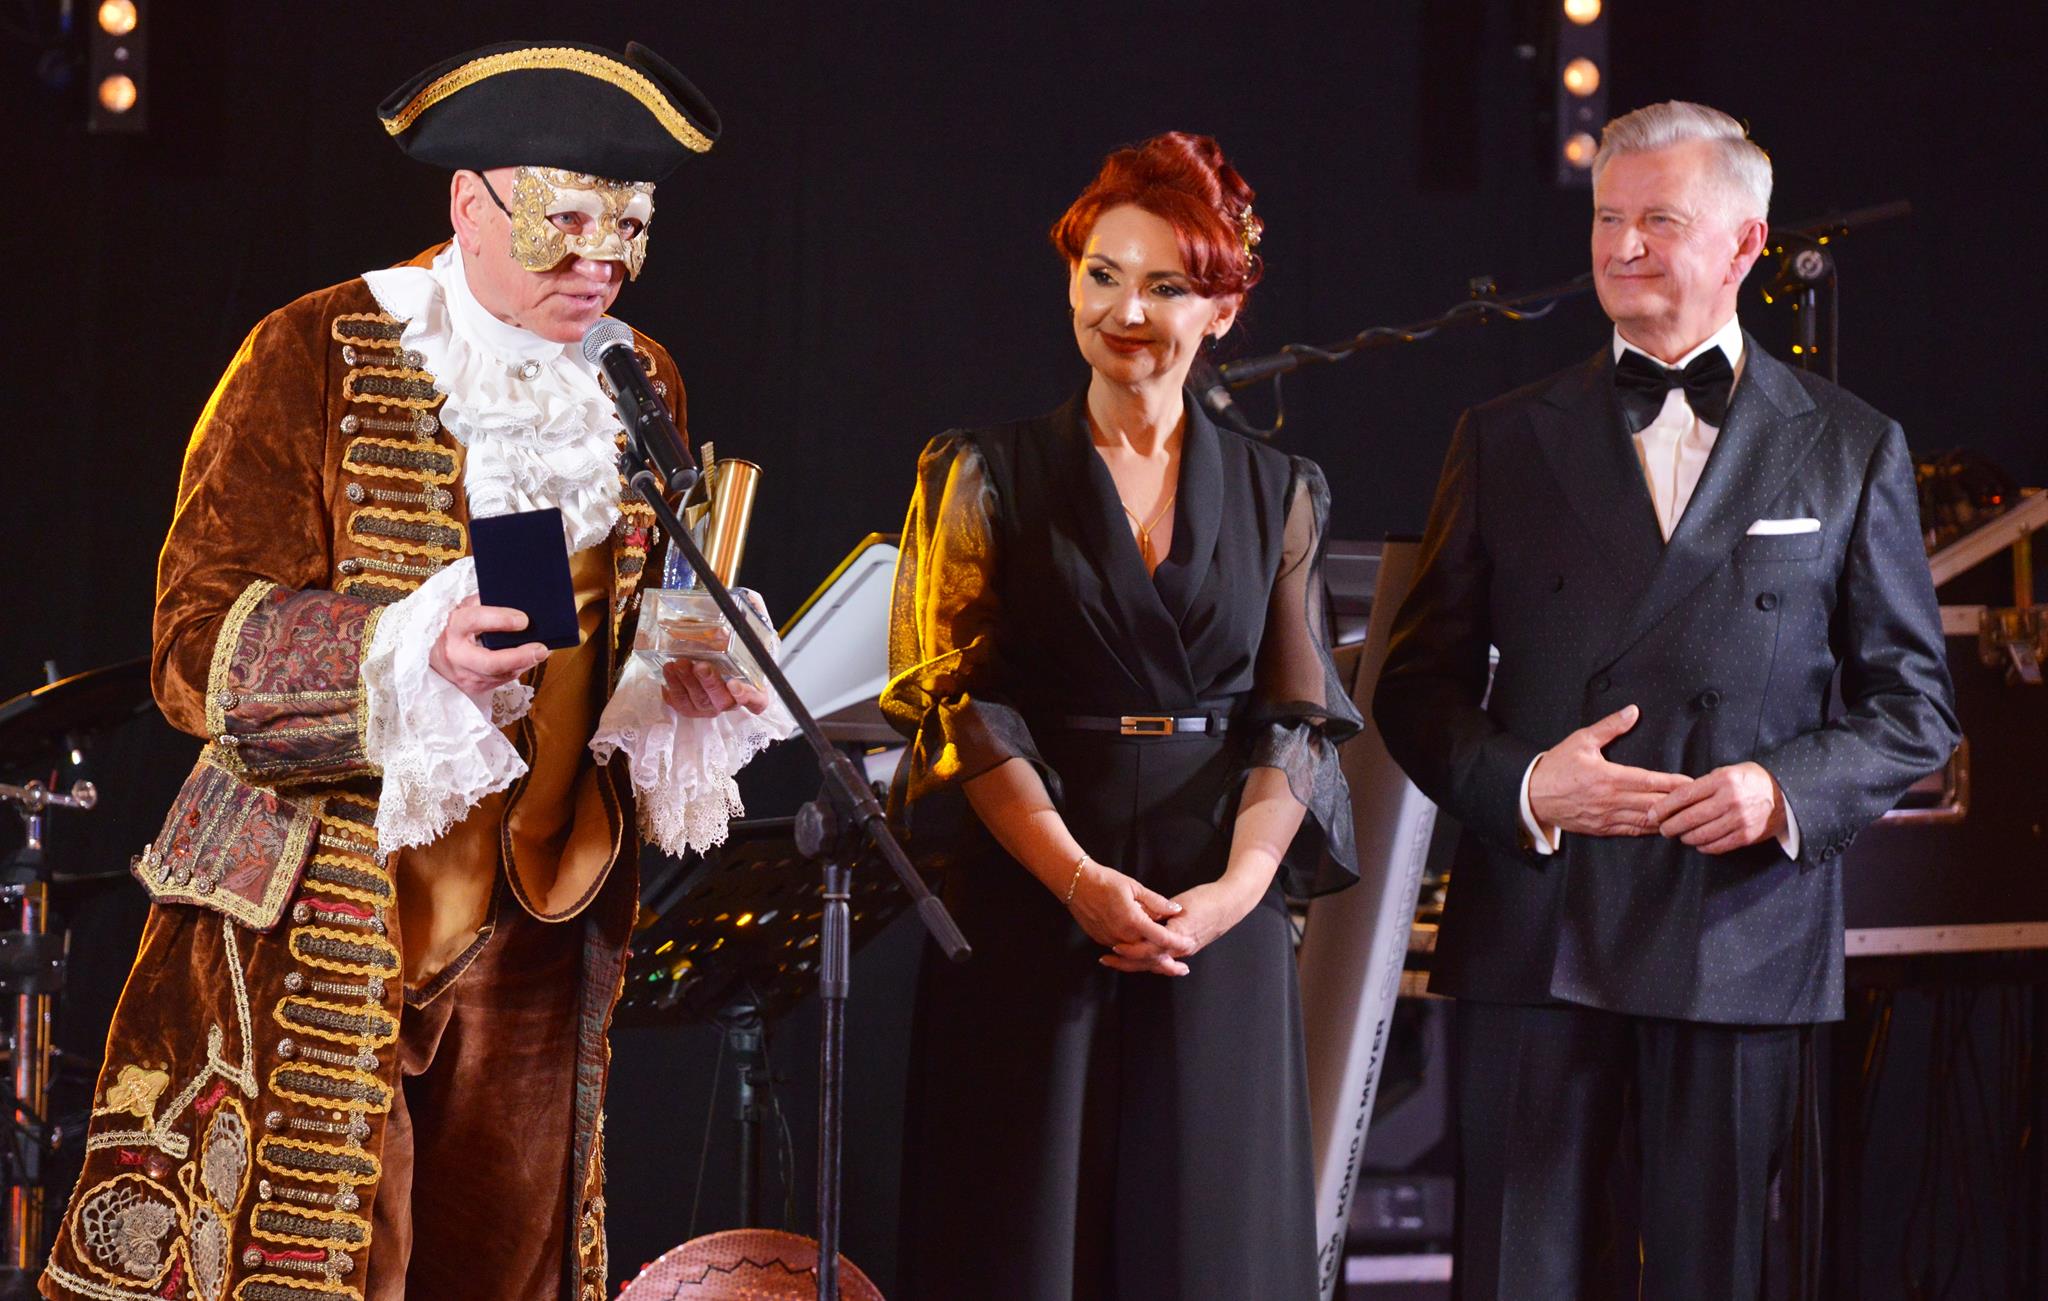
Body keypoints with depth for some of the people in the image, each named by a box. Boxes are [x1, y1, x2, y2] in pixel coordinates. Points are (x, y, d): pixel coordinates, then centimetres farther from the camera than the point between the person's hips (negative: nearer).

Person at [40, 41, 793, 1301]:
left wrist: (692, 684, -2)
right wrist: (412, 651, -28)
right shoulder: (319, 355, -6)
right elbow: (201, 642, -12)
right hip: (331, 909, -5)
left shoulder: (638, 386, 11)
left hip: (535, 917, 5)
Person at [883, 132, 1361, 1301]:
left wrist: (1236, 887, -13)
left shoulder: (1280, 494, 11)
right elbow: (960, 702, -4)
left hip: (1222, 929, 2)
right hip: (1027, 920, -1)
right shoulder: (986, 476, 5)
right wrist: (1079, 877, -16)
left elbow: (1298, 717, 4)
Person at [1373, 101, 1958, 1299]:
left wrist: (1791, 790, -10)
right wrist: (1519, 784, -10)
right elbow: (1420, 682, 10)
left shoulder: (1852, 451, 8)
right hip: (1537, 927, 1)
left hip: (1745, 926, -1)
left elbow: (1915, 703, 9)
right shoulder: (1506, 440, 10)